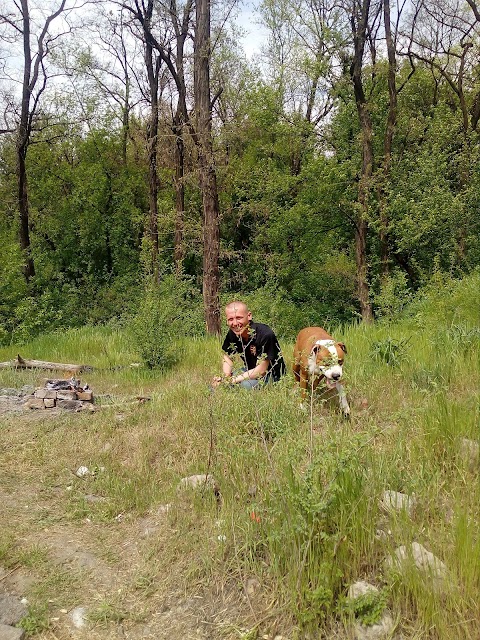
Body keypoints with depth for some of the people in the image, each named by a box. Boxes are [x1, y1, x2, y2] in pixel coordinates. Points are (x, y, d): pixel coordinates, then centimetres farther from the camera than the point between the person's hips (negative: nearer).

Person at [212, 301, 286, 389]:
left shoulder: (265, 335, -29)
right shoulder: (232, 334, -9)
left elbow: (261, 370, -27)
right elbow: (228, 358, 5)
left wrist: (233, 380, -30)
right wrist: (225, 377, -17)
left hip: (272, 375, -5)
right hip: (250, 371, 6)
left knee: (247, 384, -35)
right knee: (216, 384, -12)